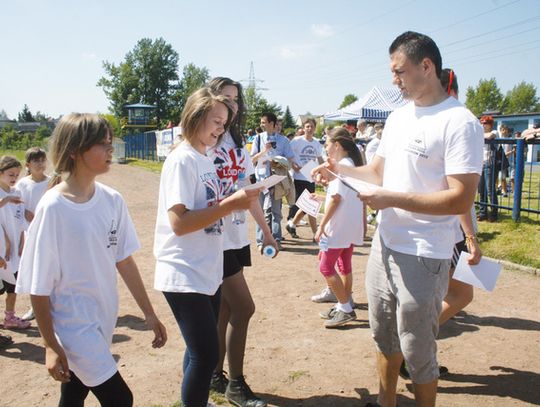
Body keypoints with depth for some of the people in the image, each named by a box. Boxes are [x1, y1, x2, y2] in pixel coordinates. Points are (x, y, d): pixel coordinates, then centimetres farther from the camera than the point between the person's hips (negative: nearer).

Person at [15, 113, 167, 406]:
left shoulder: (112, 200, -4)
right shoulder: (52, 208, -19)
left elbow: (124, 260, 4)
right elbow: (38, 285, -13)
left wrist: (149, 314, 7)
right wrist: (51, 345, -9)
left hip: (104, 318, 5)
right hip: (73, 324, -5)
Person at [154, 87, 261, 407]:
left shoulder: (207, 161, 12)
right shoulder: (182, 160, -15)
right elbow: (179, 223, -23)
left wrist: (237, 202, 4)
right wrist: (230, 204, -24)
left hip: (208, 271, 9)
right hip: (185, 276, -9)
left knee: (201, 351, 18)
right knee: (207, 354, -5)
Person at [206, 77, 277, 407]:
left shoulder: (237, 142, 12)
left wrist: (266, 230, 15)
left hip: (236, 237, 7)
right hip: (215, 240, -7)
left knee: (225, 309, 14)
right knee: (243, 308, -4)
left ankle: (216, 376, 29)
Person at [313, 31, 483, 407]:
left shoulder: (460, 123, -16)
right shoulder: (398, 117, 9)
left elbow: (461, 199, -21)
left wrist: (392, 199, -22)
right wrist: (340, 170, 1)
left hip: (424, 256, -8)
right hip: (385, 245, 8)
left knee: (417, 352, 7)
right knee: (384, 337, 22)